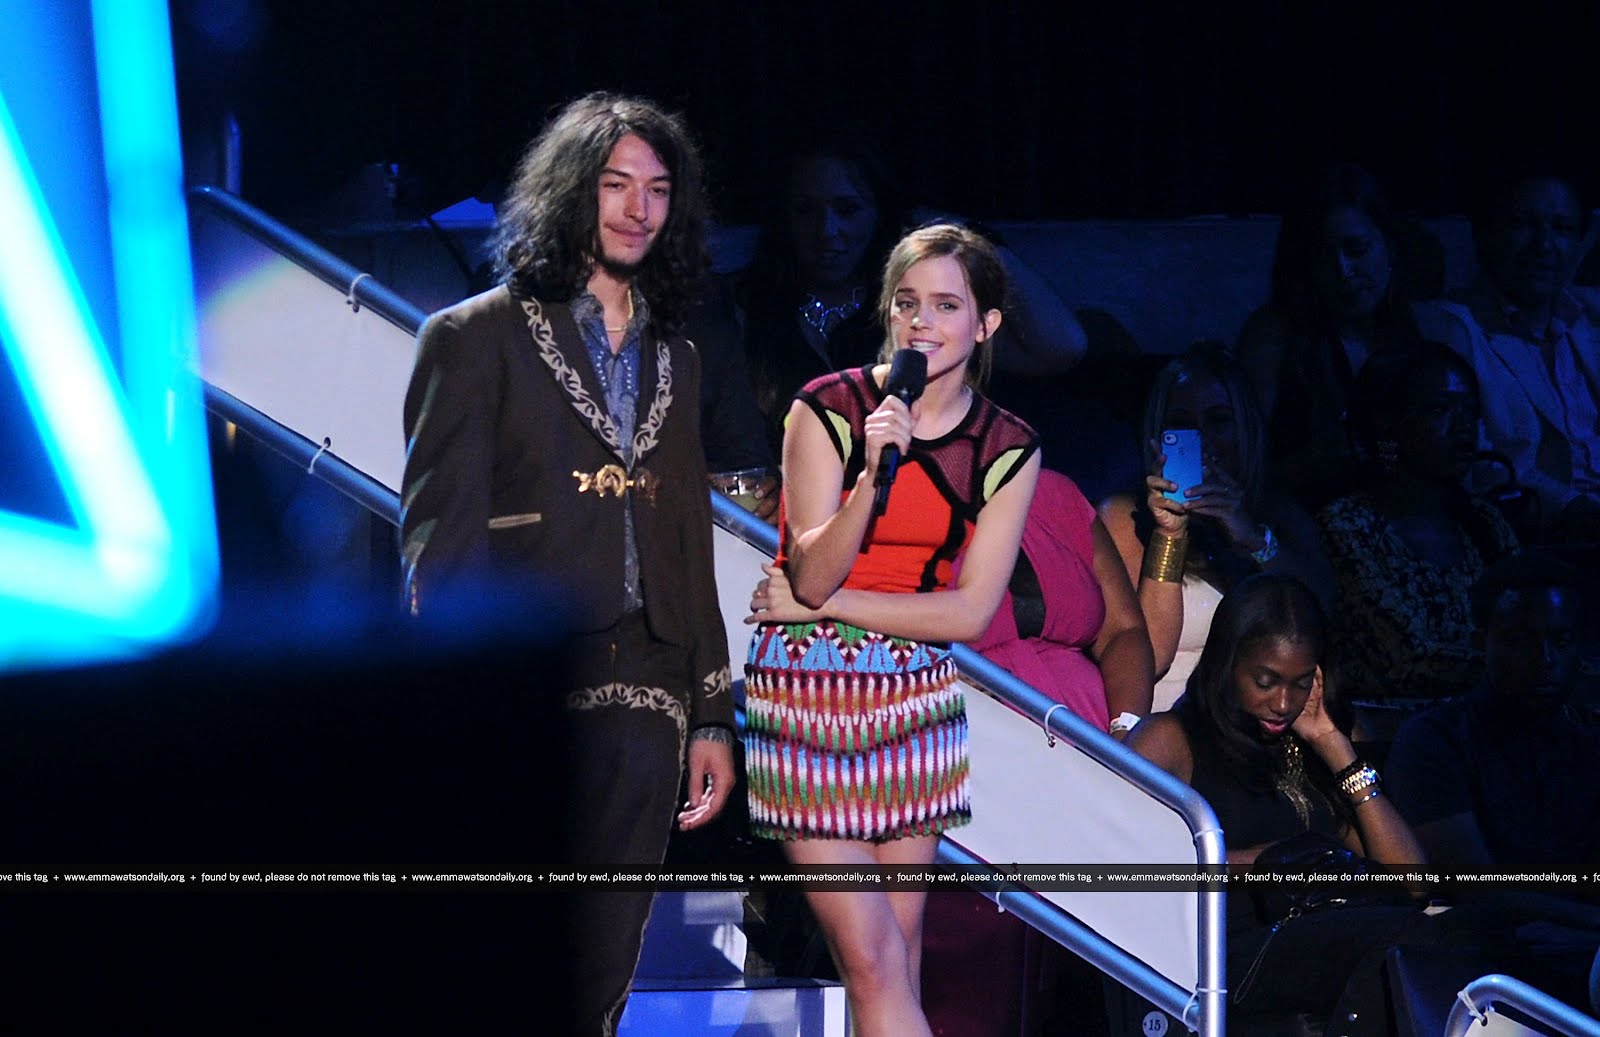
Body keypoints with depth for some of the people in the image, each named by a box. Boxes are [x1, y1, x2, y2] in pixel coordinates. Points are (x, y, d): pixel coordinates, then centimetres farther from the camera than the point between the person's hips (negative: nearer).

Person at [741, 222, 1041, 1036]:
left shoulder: (1007, 450, 2)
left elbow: (969, 612, -3)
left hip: (914, 700, 3)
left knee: (898, 953, 3)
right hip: (807, 692, -3)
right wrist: (874, 476, -28)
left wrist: (821, 602, -9)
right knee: (872, 961, -9)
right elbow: (813, 576, -12)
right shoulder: (827, 411, -6)